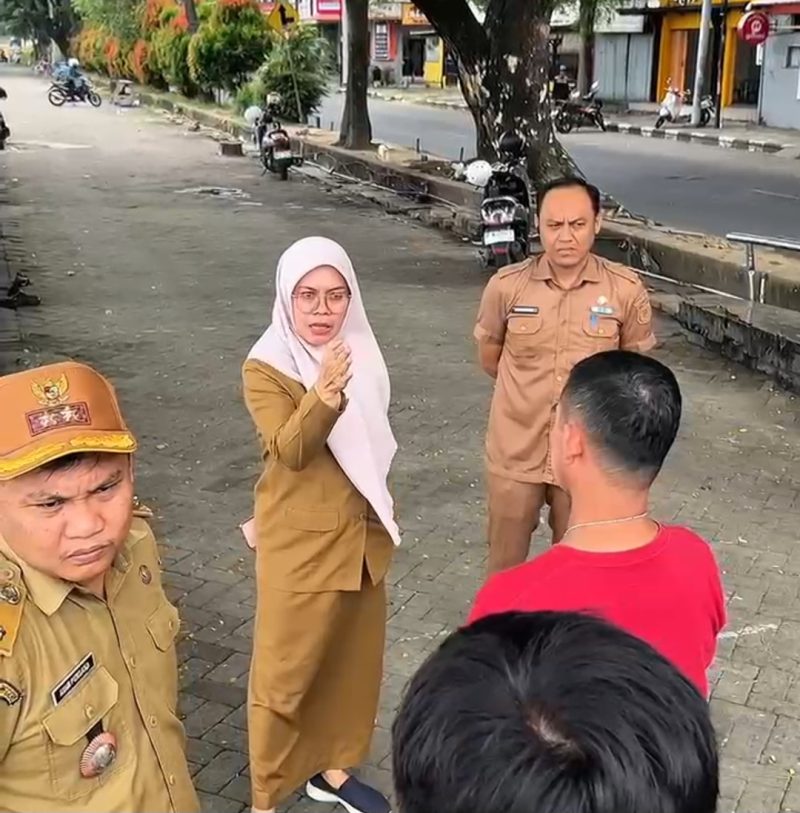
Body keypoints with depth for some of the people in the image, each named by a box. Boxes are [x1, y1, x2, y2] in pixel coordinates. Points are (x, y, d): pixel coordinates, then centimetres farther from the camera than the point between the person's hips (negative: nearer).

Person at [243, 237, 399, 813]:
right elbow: (289, 450, -30)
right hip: (299, 544, -6)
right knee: (286, 668, 3)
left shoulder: (359, 353, 3)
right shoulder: (266, 368, -15)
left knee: (352, 657, 16)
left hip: (362, 534, 6)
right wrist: (325, 393, -45)